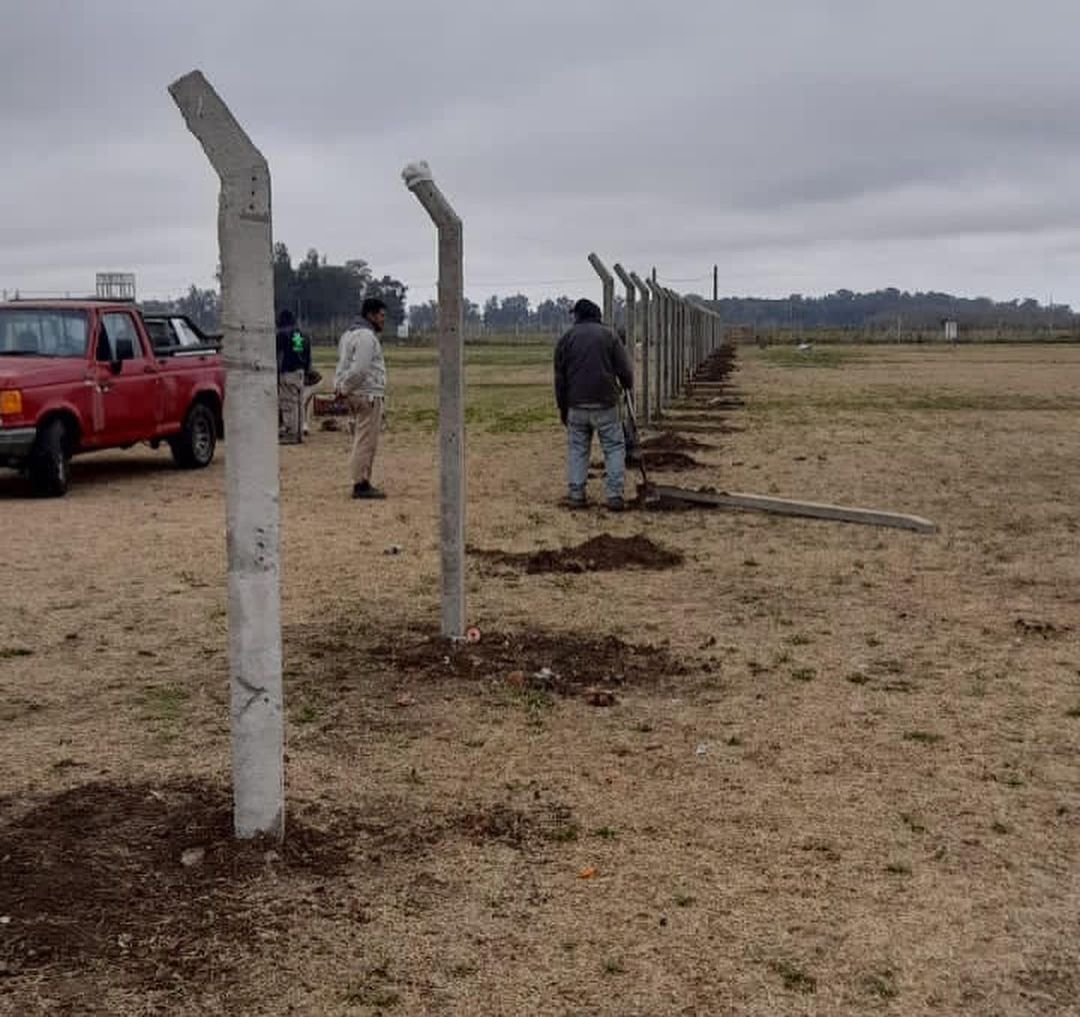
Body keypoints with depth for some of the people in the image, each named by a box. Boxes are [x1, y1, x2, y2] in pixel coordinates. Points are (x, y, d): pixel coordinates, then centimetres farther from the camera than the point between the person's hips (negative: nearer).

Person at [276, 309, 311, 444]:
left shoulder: (281, 335, -8)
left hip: (287, 373, -7)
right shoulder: (303, 337, 14)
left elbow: (279, 357, -12)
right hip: (300, 373, 7)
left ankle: (290, 435, -7)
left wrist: (277, 376, -10)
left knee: (288, 404, -6)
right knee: (299, 404, 11)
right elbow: (308, 358, 19)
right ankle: (299, 434, 14)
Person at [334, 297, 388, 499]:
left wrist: (341, 388, 7)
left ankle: (362, 483, 19)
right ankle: (361, 484, -6)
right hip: (368, 395, -10)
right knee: (366, 442, -7)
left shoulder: (349, 334, 18)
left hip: (355, 396, 10)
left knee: (362, 442, 14)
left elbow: (343, 365, 18)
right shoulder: (366, 336, -14)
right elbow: (359, 370, -22)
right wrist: (344, 389, -11)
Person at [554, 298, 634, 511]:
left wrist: (562, 407, 15)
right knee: (614, 447, 4)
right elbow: (624, 370, -1)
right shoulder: (608, 335, 0)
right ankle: (614, 495, -3)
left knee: (577, 449, 11)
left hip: (576, 405, 2)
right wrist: (627, 386, 21)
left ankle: (575, 495, 10)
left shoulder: (566, 339, 5)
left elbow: (560, 378, 7)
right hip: (605, 404, -2)